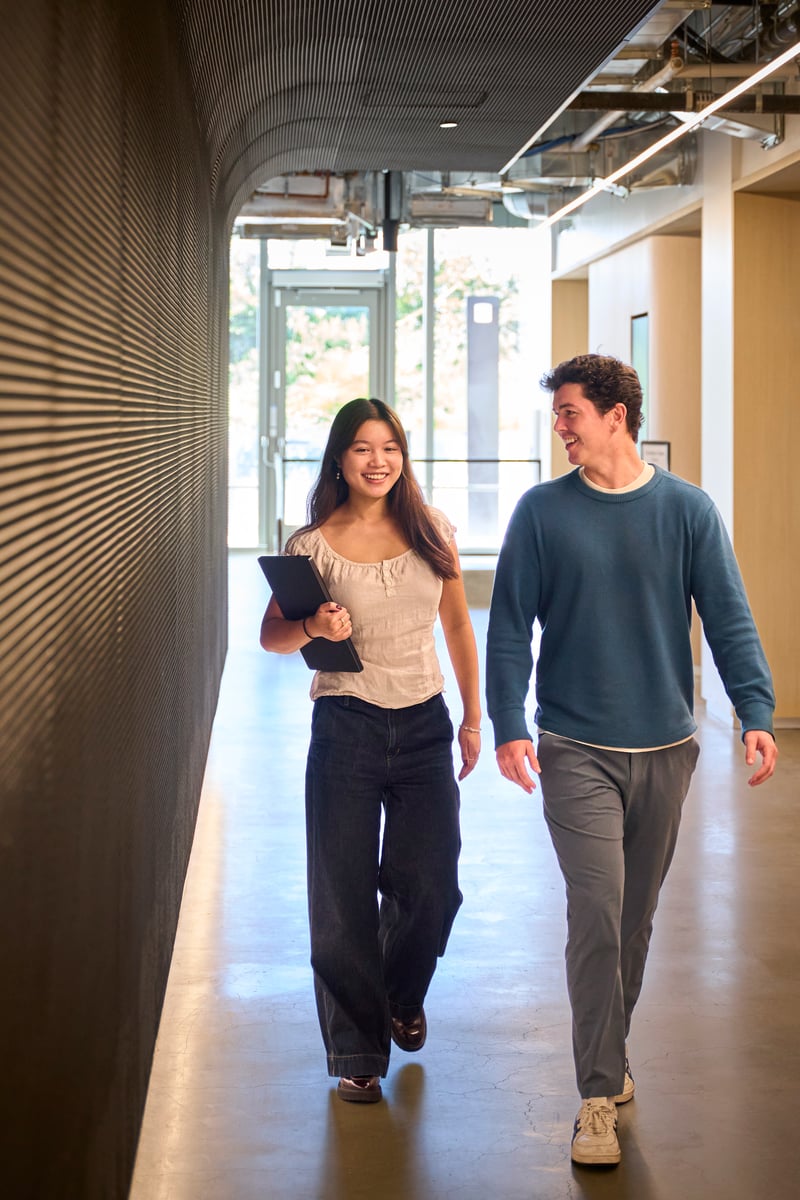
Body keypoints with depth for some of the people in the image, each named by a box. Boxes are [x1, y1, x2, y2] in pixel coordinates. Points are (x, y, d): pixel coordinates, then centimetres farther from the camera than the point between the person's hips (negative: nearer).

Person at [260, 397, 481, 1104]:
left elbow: (458, 627, 12)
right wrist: (313, 628, -18)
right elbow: (271, 635, 3)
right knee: (344, 896, 1)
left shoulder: (432, 532, 3)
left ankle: (402, 998, 36)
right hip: (346, 726, -2)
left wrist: (473, 717, 12)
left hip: (424, 724, 2)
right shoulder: (315, 544, -4)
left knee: (428, 886, 3)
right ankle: (357, 1051, 16)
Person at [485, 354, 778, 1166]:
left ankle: (609, 1052, 33)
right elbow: (509, 627, -1)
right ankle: (600, 1094, -5)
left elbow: (728, 618, -2)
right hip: (577, 749, -2)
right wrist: (508, 726, -11)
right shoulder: (543, 512, -1)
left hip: (664, 748, 2)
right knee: (598, 911, -11)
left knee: (636, 915, 13)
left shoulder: (686, 509, 1)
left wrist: (755, 712, -14)